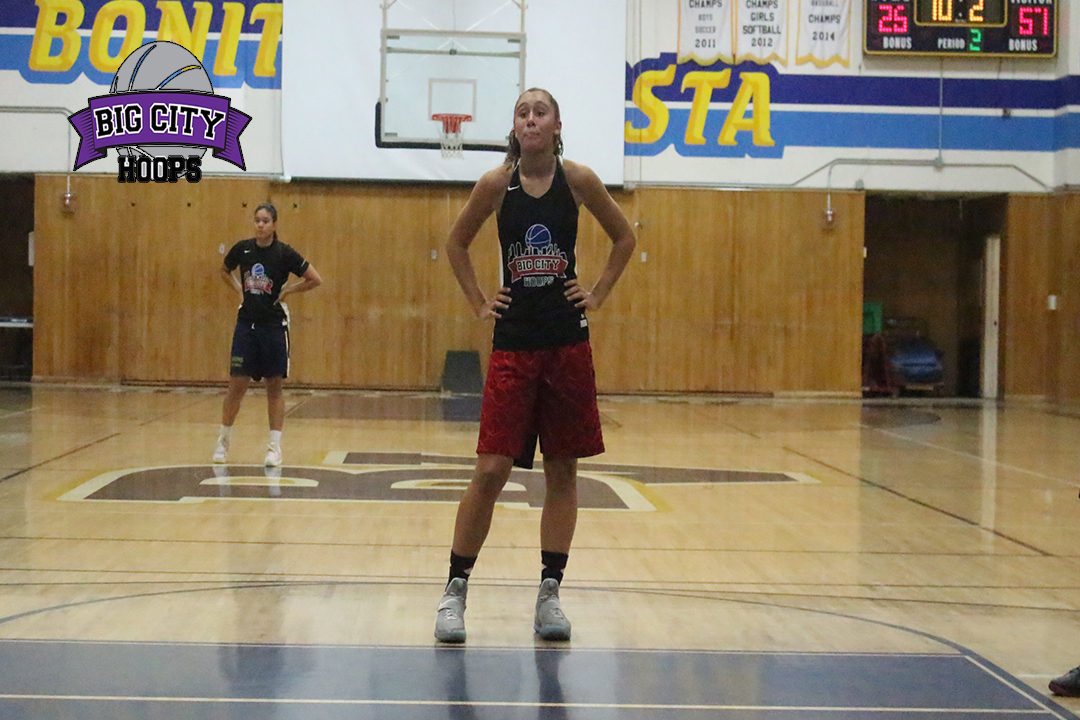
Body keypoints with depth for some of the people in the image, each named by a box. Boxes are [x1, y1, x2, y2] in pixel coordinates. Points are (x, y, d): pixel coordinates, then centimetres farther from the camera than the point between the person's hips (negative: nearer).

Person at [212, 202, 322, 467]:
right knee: (236, 383, 2)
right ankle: (223, 440, 17)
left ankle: (275, 445, 9)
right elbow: (225, 271, 21)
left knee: (274, 386, 3)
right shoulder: (242, 249, 1)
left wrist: (287, 290, -6)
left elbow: (315, 280, -5)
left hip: (274, 325, -2)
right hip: (246, 322, 2)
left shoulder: (284, 253, -8)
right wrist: (239, 289, 7)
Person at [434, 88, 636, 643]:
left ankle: (549, 593, 15)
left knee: (562, 470, 6)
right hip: (514, 342, -1)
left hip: (568, 343, 1)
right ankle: (455, 591, 6)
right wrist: (479, 303, 4)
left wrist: (599, 293, 5)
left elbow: (624, 238, 12)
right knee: (491, 469, -6)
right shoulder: (496, 184, -3)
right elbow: (456, 245, 12)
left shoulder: (578, 180, -2)